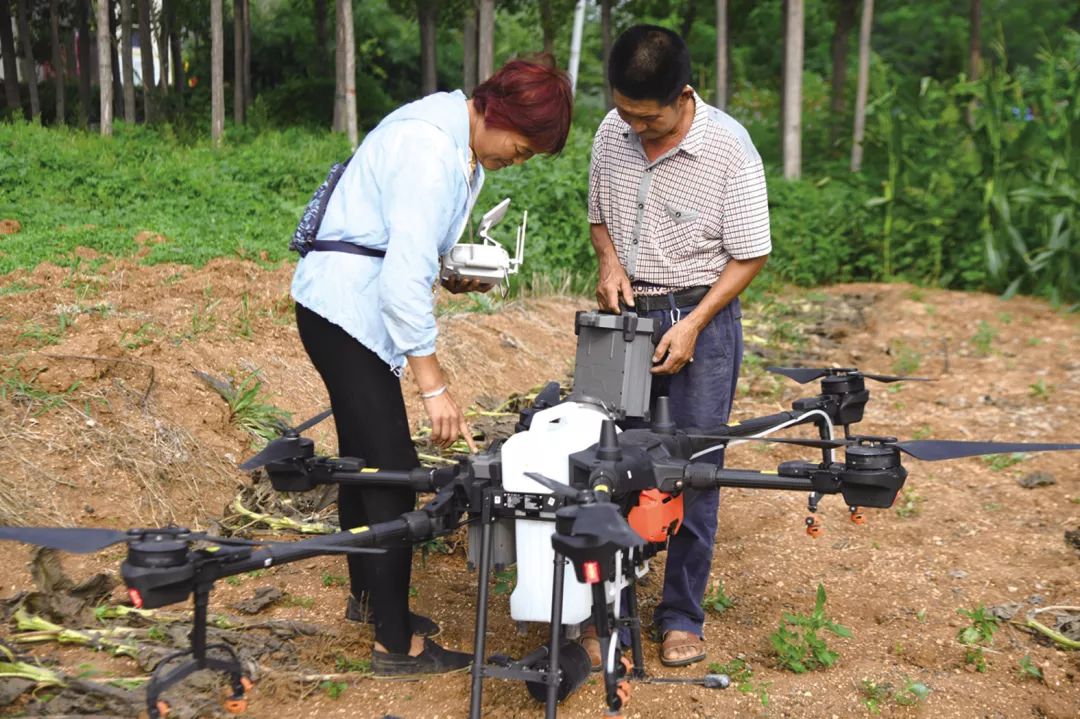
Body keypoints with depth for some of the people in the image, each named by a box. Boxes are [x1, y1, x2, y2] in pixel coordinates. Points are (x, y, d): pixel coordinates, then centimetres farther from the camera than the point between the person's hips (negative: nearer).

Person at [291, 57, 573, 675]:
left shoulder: (461, 141, 7)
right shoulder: (431, 149, -23)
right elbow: (406, 276, -28)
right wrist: (434, 386, -26)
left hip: (353, 303, 10)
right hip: (348, 305, -10)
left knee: (364, 456, 19)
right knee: (392, 467, -8)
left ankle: (367, 597, 36)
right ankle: (396, 643, 2)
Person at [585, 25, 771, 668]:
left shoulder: (728, 146, -14)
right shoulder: (612, 133, 1)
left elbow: (750, 256, -9)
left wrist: (693, 324, -17)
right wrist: (610, 261, -6)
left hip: (701, 317, -4)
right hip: (626, 315, 4)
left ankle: (683, 616, 18)